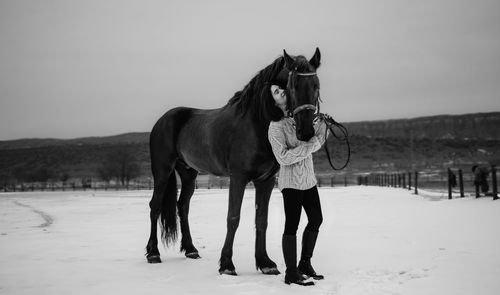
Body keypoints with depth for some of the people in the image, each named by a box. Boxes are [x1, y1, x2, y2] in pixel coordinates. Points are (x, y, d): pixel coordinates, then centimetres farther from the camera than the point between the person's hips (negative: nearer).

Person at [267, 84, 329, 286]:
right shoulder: (276, 126, -13)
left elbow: (317, 142, 16)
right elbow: (283, 157, -22)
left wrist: (322, 125, -3)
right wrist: (309, 145, -22)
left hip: (309, 179, 8)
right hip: (291, 182, -8)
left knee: (316, 220, 15)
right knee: (292, 225, -2)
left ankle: (305, 264, 30)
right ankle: (291, 273, 8)